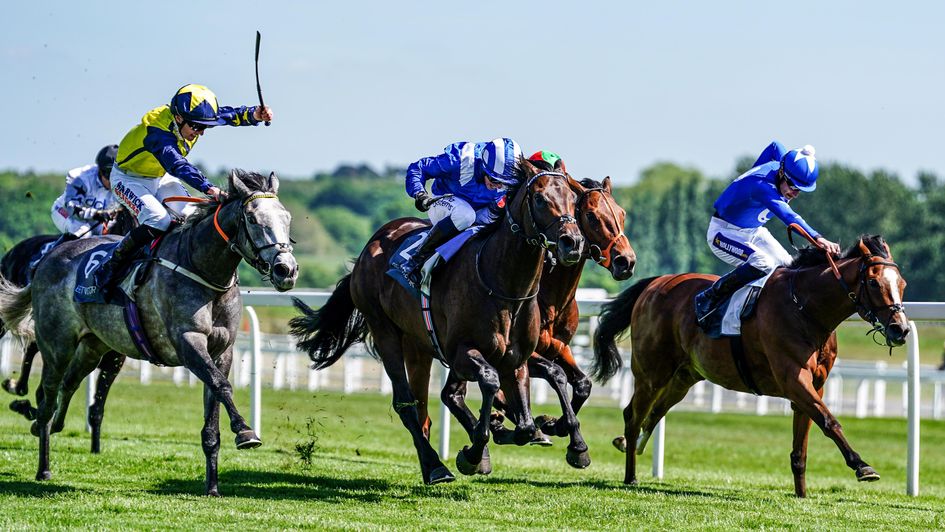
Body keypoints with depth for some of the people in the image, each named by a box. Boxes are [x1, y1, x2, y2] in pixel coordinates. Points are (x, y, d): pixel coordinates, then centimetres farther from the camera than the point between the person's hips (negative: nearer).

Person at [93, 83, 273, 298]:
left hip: (161, 177, 7)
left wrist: (254, 114, -35)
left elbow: (231, 115, -13)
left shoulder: (191, 117, -16)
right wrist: (208, 188, -65)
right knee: (158, 221, -27)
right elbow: (177, 165, -52)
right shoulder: (157, 132, -38)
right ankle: (108, 269, -17)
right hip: (129, 178, -7)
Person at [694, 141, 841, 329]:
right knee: (763, 264, -31)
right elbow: (788, 216, -51)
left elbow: (775, 147, 15)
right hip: (724, 232, -9)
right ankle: (708, 298, -18)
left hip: (754, 232, 9)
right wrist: (816, 238, -63)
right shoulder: (762, 185, -37)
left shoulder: (778, 166, -10)